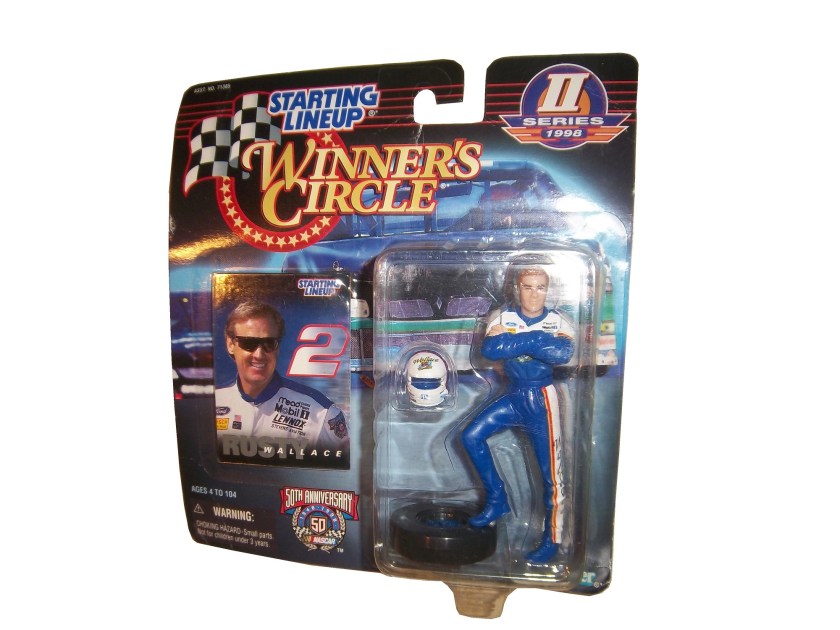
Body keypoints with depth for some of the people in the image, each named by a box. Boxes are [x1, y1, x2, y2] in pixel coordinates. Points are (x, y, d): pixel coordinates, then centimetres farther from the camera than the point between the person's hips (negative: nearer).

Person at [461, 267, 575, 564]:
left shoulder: (559, 322, -8)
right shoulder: (503, 318, -1)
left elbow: (563, 353, -29)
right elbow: (489, 349, -20)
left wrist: (516, 339, -23)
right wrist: (534, 339, -22)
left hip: (542, 400, -4)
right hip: (513, 396, 4)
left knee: (551, 472, 1)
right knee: (471, 436, -1)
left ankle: (552, 539, 20)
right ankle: (497, 500, 15)